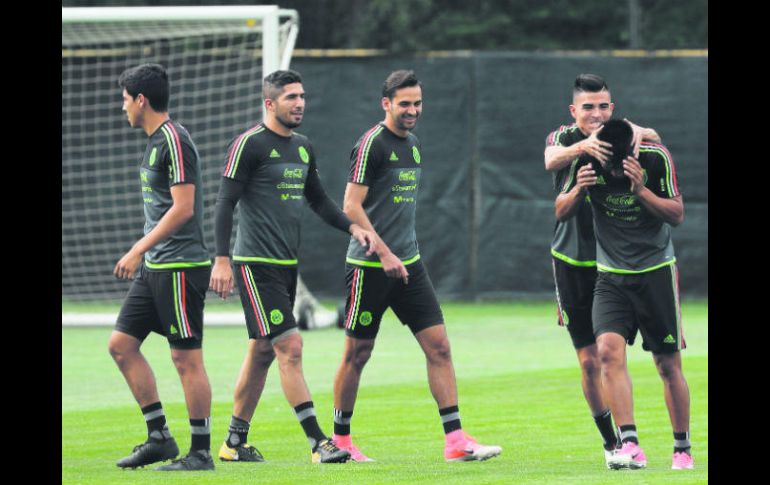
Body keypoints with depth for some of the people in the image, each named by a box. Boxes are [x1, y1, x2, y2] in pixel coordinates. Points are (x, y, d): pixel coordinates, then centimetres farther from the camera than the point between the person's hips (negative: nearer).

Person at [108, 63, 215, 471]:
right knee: (122, 344, 8)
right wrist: (141, 252, 21)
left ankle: (201, 452, -1)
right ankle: (159, 437, 12)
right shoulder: (156, 141, 15)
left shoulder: (174, 141, -15)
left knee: (186, 358, -6)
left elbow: (183, 207, -21)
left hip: (180, 266, -10)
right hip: (155, 267, 10)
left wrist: (139, 251, -21)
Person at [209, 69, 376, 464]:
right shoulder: (249, 144, -10)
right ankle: (318, 443, -16)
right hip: (256, 265, -8)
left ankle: (235, 442, 20)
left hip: (287, 265, 8)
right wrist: (222, 260, -19)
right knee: (290, 347, -13)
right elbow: (225, 203, -12)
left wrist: (352, 227, 9)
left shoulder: (303, 148, 14)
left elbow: (318, 199, 24)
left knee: (262, 353, 11)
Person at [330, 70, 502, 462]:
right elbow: (351, 206, -16)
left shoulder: (413, 145, 13)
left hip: (407, 264, 7)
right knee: (357, 353, 2)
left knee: (438, 345, -2)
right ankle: (339, 439, 16)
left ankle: (454, 439, -4)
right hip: (369, 266, -7)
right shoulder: (372, 144, -12)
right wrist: (384, 253, -21)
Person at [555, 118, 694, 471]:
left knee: (668, 364, 2)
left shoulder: (656, 159, -14)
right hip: (611, 277, 1)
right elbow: (561, 212, 1)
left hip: (656, 272, -1)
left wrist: (641, 191, -26)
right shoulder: (588, 163, -9)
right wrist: (577, 190, -20)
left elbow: (677, 214, -11)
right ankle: (630, 446, -23)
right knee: (608, 350, -20)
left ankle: (682, 449, 17)